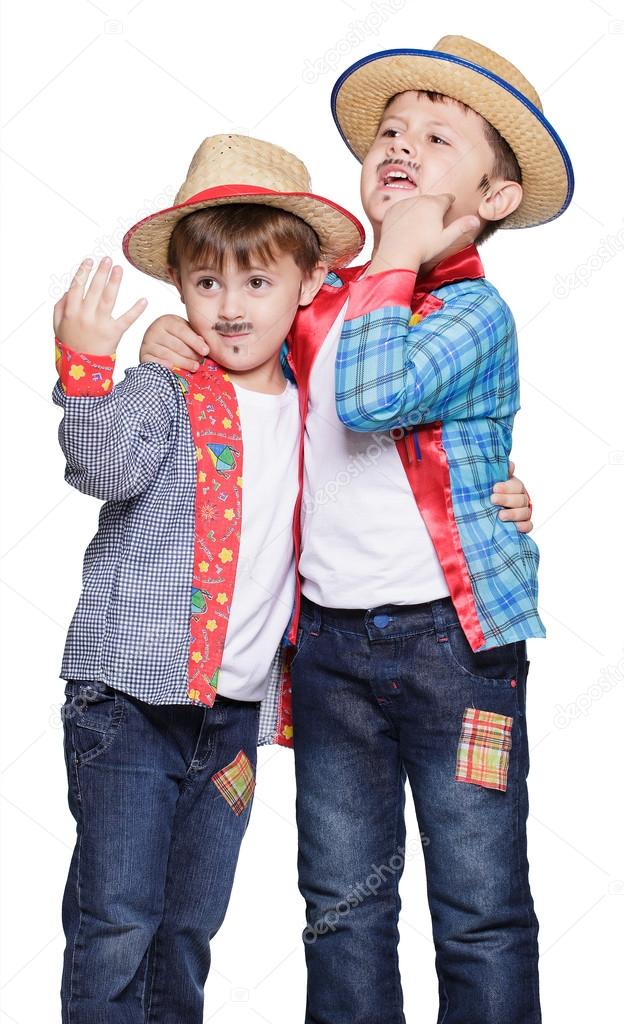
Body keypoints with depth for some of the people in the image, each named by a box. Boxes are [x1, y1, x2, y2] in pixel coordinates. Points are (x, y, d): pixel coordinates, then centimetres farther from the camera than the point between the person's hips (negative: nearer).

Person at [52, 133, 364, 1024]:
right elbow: (106, 469, -24)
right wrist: (85, 366, -38)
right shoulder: (163, 389, -6)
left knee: (190, 926, 15)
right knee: (116, 922, -3)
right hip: (130, 694, -4)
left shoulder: (312, 406, 9)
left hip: (238, 707, 5)